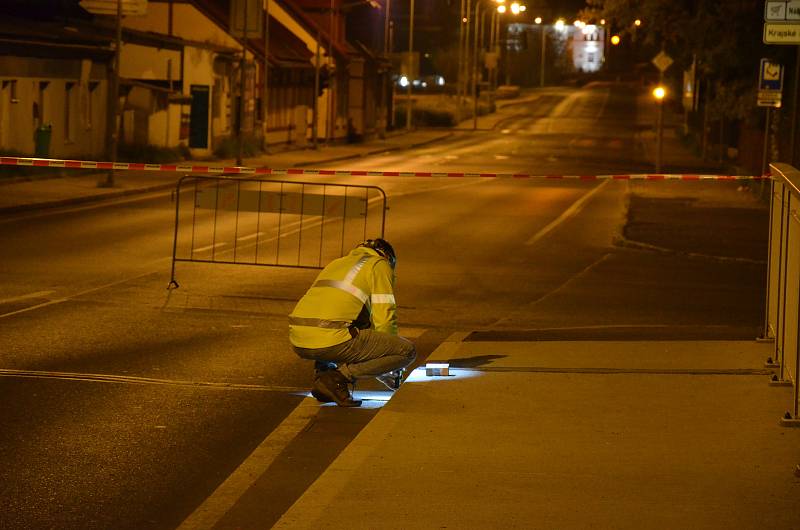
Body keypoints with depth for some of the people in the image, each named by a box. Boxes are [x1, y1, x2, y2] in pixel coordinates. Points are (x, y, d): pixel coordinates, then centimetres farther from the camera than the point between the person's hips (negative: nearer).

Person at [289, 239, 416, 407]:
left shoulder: (336, 263, 34)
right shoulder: (380, 265, 13)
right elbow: (384, 317, 5)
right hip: (332, 339, -8)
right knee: (407, 351, 2)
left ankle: (322, 373, 13)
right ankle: (337, 378, -9)